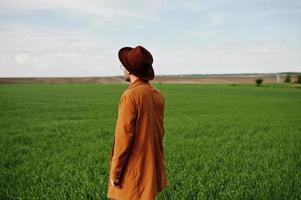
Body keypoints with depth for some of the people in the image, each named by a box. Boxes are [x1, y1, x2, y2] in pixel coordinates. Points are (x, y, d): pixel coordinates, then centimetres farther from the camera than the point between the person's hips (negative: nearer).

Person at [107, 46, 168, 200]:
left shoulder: (130, 96, -18)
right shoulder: (158, 95, 3)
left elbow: (123, 137, -18)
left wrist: (114, 172, -9)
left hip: (134, 171, -7)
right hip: (152, 168, 7)